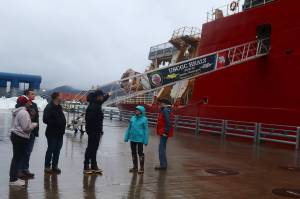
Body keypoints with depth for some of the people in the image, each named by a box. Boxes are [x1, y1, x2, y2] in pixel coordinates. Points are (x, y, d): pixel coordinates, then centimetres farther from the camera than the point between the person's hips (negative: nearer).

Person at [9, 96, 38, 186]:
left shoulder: (18, 111, 14)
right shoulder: (24, 112, -18)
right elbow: (26, 127, -22)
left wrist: (31, 123, 12)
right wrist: (35, 124, -6)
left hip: (15, 135, 11)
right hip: (20, 137, -11)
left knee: (16, 157, 16)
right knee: (18, 158, -5)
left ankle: (13, 177, 24)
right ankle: (13, 180, 1)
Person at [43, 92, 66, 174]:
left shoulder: (59, 107, 12)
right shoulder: (49, 107, -15)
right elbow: (45, 120, -22)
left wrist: (63, 123, 4)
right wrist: (56, 122, -22)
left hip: (60, 133, 8)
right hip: (52, 133, -8)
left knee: (57, 150, 13)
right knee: (51, 150, 1)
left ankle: (54, 166, 24)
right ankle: (47, 166, 14)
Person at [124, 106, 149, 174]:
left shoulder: (144, 119, -6)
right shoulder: (133, 118, 7)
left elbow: (146, 130, -6)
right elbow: (129, 128, 13)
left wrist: (146, 140, -9)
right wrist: (126, 137, 11)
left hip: (140, 139, -5)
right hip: (132, 138, 5)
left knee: (140, 152, 0)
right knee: (133, 152, 12)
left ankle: (141, 168, 10)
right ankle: (135, 167, 25)